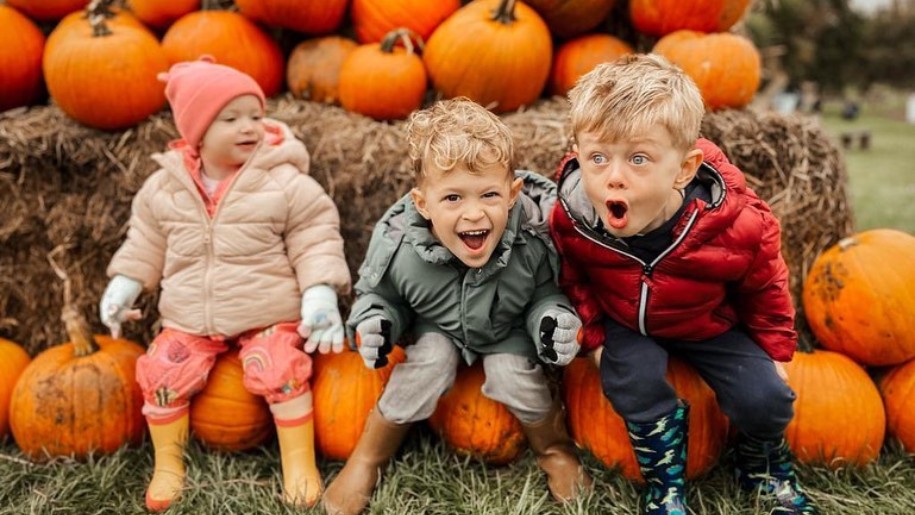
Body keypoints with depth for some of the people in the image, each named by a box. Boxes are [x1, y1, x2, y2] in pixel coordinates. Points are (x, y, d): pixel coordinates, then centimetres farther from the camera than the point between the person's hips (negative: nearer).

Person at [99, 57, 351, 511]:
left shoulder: (286, 182, -12)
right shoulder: (164, 187, 0)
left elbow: (315, 241, -9)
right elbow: (146, 242, 13)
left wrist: (320, 296, -19)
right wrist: (122, 286, 9)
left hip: (269, 316, -3)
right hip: (190, 320, 4)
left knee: (280, 371, -24)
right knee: (160, 373, -11)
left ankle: (299, 463, -5)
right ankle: (168, 465, 11)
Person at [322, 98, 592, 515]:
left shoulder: (533, 241, -32)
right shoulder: (398, 244, -32)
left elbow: (545, 294, -13)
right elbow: (379, 295, -11)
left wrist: (556, 321, -33)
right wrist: (374, 323, -31)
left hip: (508, 330, 1)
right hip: (436, 327, 0)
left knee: (512, 374, -22)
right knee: (430, 363, -25)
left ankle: (554, 448, 13)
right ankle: (367, 459, -1)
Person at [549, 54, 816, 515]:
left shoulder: (737, 226, -30)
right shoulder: (572, 217, -28)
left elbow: (765, 288, -7)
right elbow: (575, 278, -4)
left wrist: (774, 350, 1)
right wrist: (594, 334, -5)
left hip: (713, 326, 0)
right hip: (627, 325, 1)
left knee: (764, 398, -14)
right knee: (633, 382, -26)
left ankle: (764, 465, 21)